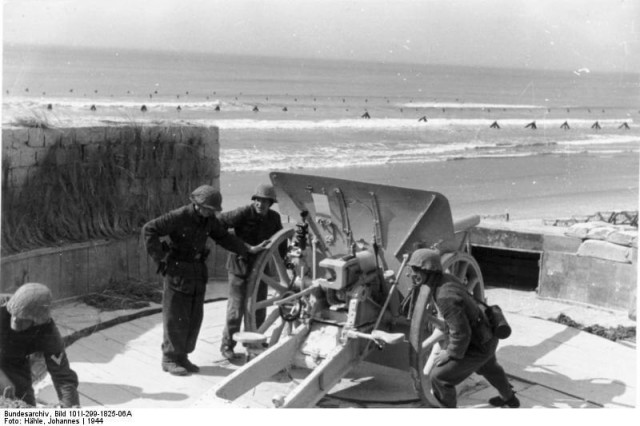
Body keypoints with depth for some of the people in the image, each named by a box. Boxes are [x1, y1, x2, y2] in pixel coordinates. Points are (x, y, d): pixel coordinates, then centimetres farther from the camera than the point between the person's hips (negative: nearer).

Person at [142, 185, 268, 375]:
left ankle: (182, 356, 21)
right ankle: (169, 359, 11)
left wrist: (248, 249, 6)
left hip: (198, 272, 7)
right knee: (175, 317, -1)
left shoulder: (209, 219, 2)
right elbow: (149, 229, -17)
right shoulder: (179, 216, -18)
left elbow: (223, 237, 12)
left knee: (194, 317, 8)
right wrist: (158, 256, -15)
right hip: (177, 272, -6)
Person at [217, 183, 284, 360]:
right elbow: (219, 223, -19)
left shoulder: (274, 218, 0)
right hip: (240, 266, -5)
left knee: (259, 308, 14)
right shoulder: (243, 213, -17)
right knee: (236, 308, -3)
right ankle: (227, 345, 9)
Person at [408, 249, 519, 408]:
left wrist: (449, 354, -17)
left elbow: (461, 334, -33)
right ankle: (509, 399, 63)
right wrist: (427, 342, 6)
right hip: (487, 336, 10)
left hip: (478, 346, -10)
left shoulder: (445, 297, -36)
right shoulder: (446, 279, -7)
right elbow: (446, 322, 7)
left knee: (439, 376, -6)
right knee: (488, 367, 37)